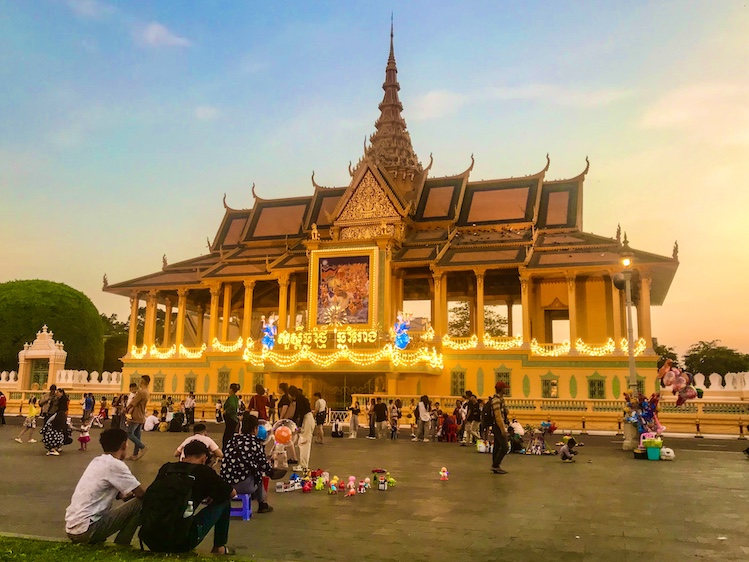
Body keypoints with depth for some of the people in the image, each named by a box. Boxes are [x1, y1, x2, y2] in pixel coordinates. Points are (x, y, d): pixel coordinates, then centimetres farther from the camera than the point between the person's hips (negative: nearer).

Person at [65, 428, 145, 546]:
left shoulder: (97, 461, 13)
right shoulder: (115, 464, -14)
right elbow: (142, 494, -9)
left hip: (71, 528, 9)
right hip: (86, 530, -9)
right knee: (140, 504, -6)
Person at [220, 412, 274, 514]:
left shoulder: (233, 439, 7)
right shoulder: (255, 443, -8)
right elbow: (265, 466, -1)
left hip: (224, 483, 5)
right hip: (242, 486, -5)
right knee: (259, 473, 26)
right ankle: (262, 504, 39)